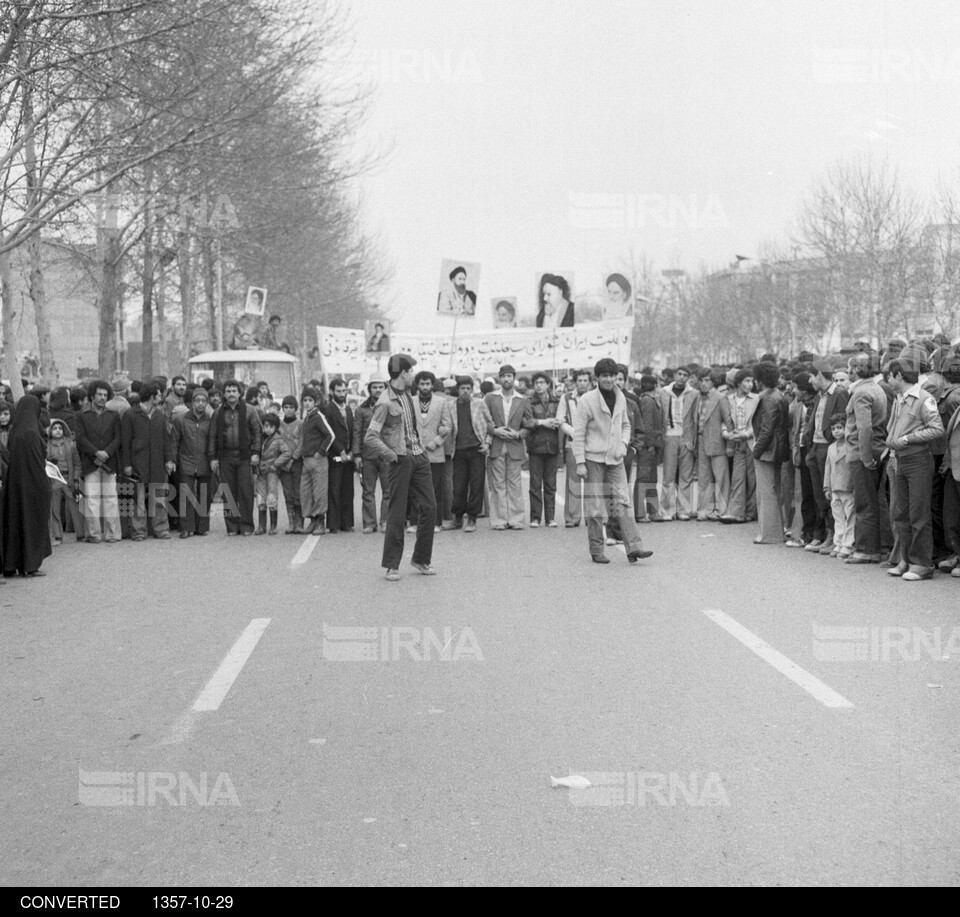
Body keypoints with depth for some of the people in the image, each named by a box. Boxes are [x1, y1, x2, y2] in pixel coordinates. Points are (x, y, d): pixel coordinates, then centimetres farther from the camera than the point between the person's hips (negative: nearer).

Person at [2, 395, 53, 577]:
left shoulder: (14, 431, 6)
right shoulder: (31, 434, -19)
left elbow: (11, 459, 11)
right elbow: (37, 463, -19)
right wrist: (46, 486, -12)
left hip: (15, 483, 8)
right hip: (32, 485, -8)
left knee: (16, 522, 13)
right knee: (32, 521, 1)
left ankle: (12, 564, 18)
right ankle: (29, 566, 4)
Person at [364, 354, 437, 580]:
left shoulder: (406, 394, 11)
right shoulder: (386, 402, -14)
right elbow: (370, 437, -18)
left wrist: (420, 446, 15)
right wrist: (392, 455, -17)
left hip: (418, 457, 8)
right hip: (401, 460, -8)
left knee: (429, 507, 5)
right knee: (397, 514, -3)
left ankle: (421, 559, 17)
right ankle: (391, 565, 6)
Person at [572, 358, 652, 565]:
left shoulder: (621, 398, 8)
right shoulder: (587, 400, -8)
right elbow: (578, 433, -7)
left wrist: (623, 443, 1)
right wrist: (580, 462, -10)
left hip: (615, 458, 4)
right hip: (594, 458, -4)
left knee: (623, 502, -5)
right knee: (596, 507, 0)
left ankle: (634, 547, -10)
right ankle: (596, 551, 10)